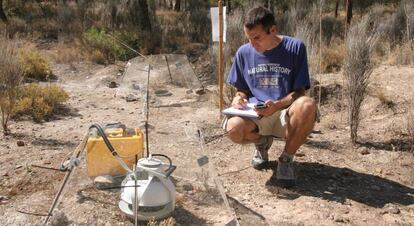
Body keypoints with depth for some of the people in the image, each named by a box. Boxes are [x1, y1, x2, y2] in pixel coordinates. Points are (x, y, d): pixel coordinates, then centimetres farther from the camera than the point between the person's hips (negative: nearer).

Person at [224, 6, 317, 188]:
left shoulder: (295, 47, -8)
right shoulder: (244, 52, 2)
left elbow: (299, 92, -8)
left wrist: (277, 105, -27)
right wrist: (239, 98, -12)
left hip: (285, 113, -2)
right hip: (255, 114, 2)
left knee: (307, 105, -37)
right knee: (234, 128, -33)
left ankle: (286, 159, -10)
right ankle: (262, 142, 8)